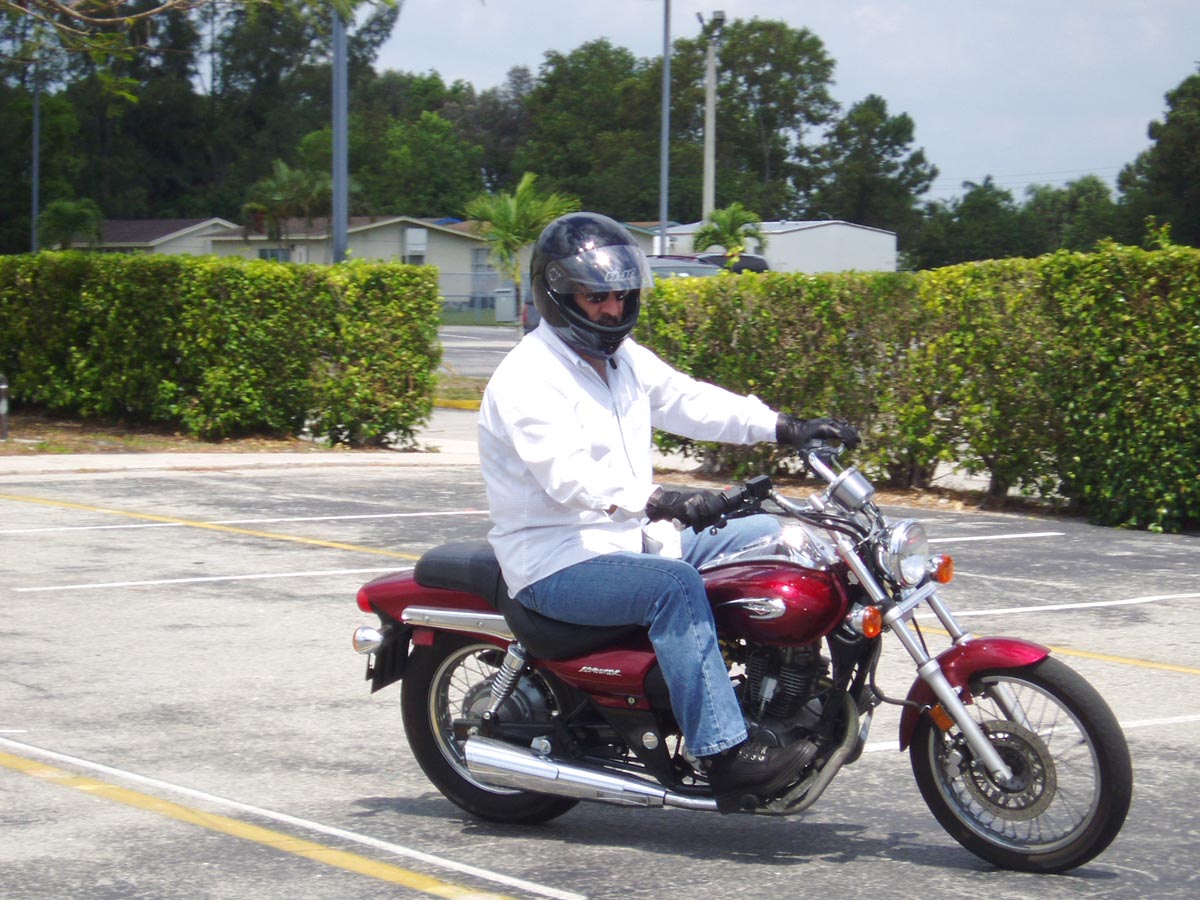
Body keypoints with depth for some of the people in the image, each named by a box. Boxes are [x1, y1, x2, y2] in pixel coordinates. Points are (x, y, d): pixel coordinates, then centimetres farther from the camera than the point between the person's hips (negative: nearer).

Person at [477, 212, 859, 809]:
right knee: (674, 585, -34)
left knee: (767, 537, 1)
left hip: (634, 540, 9)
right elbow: (568, 474, -30)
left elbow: (690, 401, 14)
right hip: (557, 563, -9)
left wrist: (785, 429, 0)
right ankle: (723, 754, -38)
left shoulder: (623, 357, 13)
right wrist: (661, 502, -43)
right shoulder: (526, 378, -16)